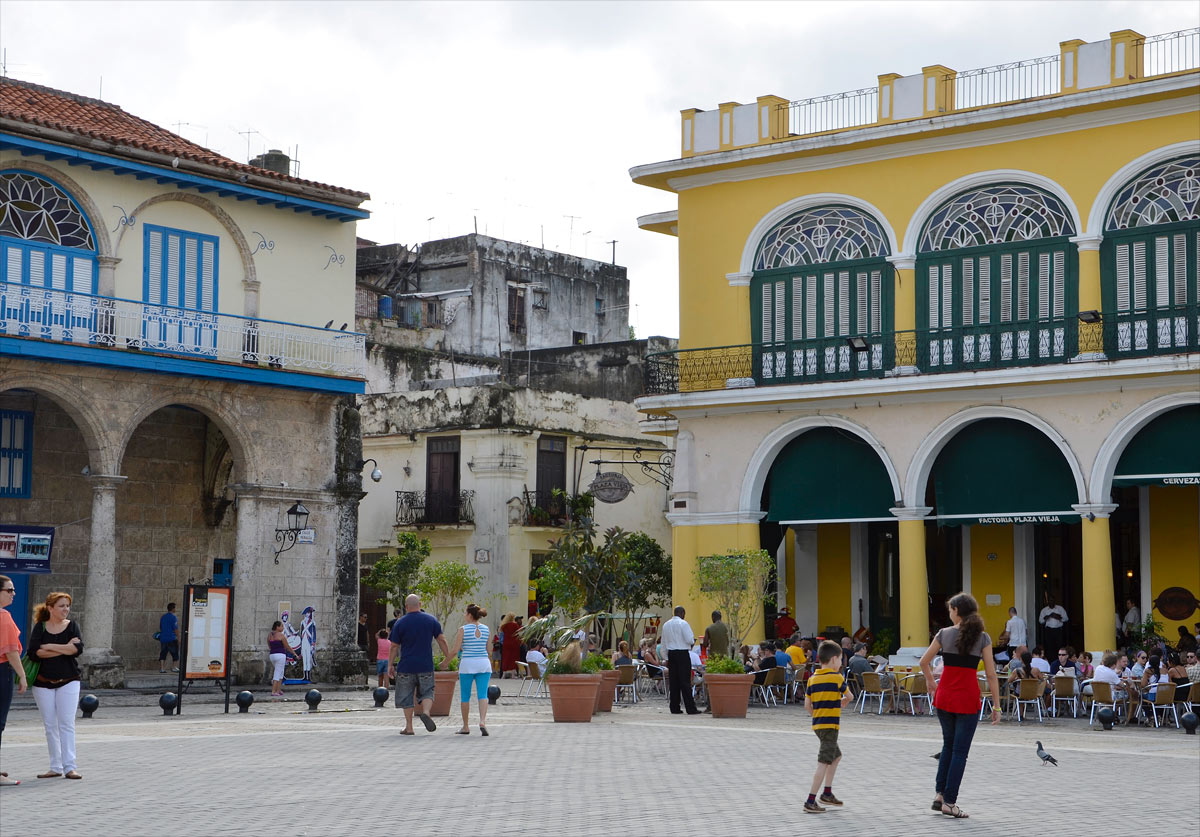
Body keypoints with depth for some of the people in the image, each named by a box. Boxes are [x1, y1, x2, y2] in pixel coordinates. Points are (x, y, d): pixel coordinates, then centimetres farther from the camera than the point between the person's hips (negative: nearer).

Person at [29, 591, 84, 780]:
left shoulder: (71, 626, 3)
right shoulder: (40, 627, 2)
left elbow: (78, 648, -15)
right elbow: (34, 652, -14)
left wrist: (50, 647, -13)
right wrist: (64, 648, -15)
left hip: (68, 681, -1)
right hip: (43, 682, 1)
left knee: (66, 724, -7)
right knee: (50, 725, 5)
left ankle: (69, 766, -9)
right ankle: (55, 767, 11)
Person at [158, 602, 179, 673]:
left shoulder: (163, 617, 12)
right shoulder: (174, 617, -10)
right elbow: (176, 629, -14)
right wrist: (178, 637, -8)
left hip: (163, 638, 6)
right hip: (172, 638, -6)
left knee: (163, 653, 5)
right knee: (175, 653, 6)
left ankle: (161, 668, 0)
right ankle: (174, 667, 6)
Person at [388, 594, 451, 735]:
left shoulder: (400, 623, -3)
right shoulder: (431, 620, 2)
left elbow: (394, 646, -2)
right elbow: (442, 640, 2)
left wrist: (390, 665, 5)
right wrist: (447, 658, 11)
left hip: (406, 667, -1)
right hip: (426, 666, 1)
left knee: (406, 697, 8)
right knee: (427, 693, 11)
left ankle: (409, 727, 9)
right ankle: (426, 712, -17)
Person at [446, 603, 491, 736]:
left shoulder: (463, 629, -7)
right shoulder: (486, 629, 6)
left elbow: (455, 650, -8)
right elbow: (487, 649, 13)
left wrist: (446, 659, 7)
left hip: (467, 664, -3)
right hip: (484, 663, 3)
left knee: (465, 696, 11)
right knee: (482, 695, -1)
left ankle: (466, 726, 17)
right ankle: (482, 721, -23)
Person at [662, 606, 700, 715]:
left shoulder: (666, 625, 13)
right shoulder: (683, 623, -8)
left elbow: (664, 643, 16)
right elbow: (689, 640, -14)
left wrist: (667, 659, 21)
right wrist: (693, 640, 9)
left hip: (671, 654, 6)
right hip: (682, 653, -6)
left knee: (673, 681, 8)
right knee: (685, 681, -7)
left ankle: (674, 708, 8)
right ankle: (690, 708, -7)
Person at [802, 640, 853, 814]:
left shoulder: (812, 679, 7)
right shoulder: (837, 677, -9)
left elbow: (807, 704, 5)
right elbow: (849, 697, 4)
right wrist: (843, 703, 25)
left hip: (817, 723, 8)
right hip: (830, 725, -8)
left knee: (836, 756, 25)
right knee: (824, 763, -8)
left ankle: (827, 793, 28)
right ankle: (810, 802, -13)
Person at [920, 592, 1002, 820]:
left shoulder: (944, 634, 0)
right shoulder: (982, 637, -4)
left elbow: (924, 662, 5)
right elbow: (991, 674, -5)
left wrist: (931, 682, 23)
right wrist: (996, 706, -1)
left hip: (944, 696, 3)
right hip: (967, 698, -2)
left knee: (948, 745, 20)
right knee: (960, 750, 3)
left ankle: (940, 794, 15)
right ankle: (949, 802, 3)